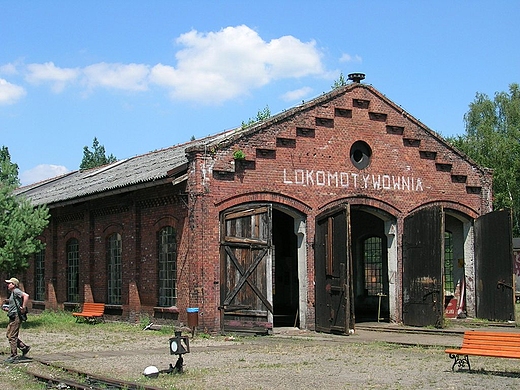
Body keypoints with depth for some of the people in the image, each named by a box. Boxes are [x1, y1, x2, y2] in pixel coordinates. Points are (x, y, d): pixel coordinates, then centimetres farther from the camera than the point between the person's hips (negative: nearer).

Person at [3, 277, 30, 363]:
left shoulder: (16, 291, -12)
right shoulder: (12, 293, 19)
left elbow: (26, 296, -30)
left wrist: (23, 307, -27)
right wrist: (8, 309, 14)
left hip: (16, 317, -11)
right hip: (12, 317, 11)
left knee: (12, 336, -7)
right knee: (8, 335, 13)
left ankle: (14, 356, -1)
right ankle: (24, 347, 18)